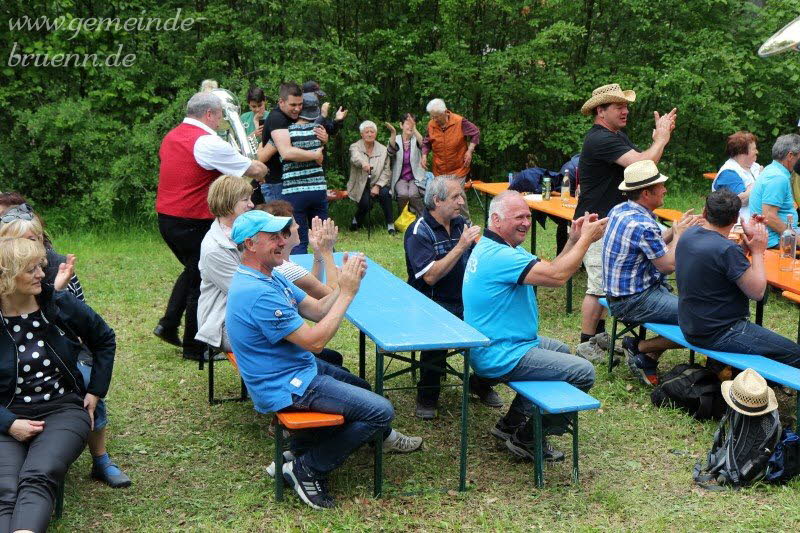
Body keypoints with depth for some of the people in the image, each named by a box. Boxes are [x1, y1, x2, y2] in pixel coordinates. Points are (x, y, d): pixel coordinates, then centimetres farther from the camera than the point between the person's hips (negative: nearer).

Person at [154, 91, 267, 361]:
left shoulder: (171, 137, 10)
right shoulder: (208, 143, -16)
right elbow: (255, 170, -11)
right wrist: (261, 168, 12)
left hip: (166, 217, 9)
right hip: (192, 222, -9)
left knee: (192, 270, 27)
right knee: (201, 280, 4)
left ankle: (168, 325, 25)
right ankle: (194, 346, 13)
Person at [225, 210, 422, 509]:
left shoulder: (269, 277, 6)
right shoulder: (257, 293, -28)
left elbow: (317, 310, 6)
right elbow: (315, 341, -26)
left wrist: (345, 285, -11)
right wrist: (347, 293, -21)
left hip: (299, 368, 11)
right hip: (287, 387, -11)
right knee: (380, 410, -11)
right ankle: (307, 469, -4)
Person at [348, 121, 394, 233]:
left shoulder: (383, 150, 4)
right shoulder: (355, 147, -3)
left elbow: (386, 171, -1)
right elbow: (355, 158, -28)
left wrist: (378, 186, -17)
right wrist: (363, 163, -53)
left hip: (377, 184, 2)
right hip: (360, 186, -2)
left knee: (385, 193, -29)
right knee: (366, 203, -28)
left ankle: (390, 224, -14)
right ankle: (357, 220, 8)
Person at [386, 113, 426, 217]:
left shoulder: (415, 140, 4)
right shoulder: (396, 139, 4)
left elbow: (422, 143, -22)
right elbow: (391, 151, -19)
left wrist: (414, 128, -36)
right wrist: (393, 133, -35)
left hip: (415, 177, 0)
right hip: (400, 178, 0)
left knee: (413, 194, -30)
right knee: (403, 194, -30)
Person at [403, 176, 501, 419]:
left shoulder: (460, 223, 12)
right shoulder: (419, 232, -8)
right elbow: (430, 276, -20)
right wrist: (461, 246, -23)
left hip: (464, 299, 6)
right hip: (432, 304, -6)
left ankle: (481, 382, 7)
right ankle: (427, 396, -13)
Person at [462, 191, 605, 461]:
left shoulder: (493, 247, 11)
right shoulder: (499, 256, -24)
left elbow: (549, 269, 11)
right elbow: (557, 276, -30)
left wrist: (574, 240, -2)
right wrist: (586, 239, -18)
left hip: (492, 346, 11)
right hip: (501, 356, -11)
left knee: (560, 350, 31)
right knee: (583, 372, -9)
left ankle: (512, 422, 29)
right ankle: (529, 439, 4)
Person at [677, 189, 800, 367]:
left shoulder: (689, 234, -1)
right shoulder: (728, 250, -26)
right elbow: (757, 292, -18)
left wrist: (747, 240, 5)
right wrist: (758, 251, -8)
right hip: (717, 335, -9)